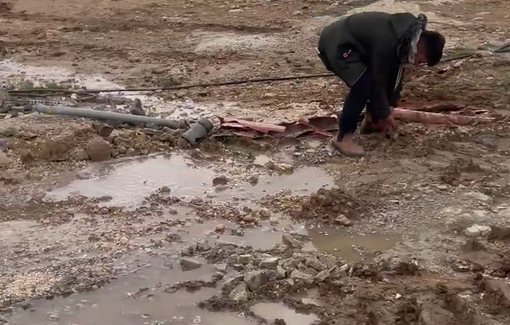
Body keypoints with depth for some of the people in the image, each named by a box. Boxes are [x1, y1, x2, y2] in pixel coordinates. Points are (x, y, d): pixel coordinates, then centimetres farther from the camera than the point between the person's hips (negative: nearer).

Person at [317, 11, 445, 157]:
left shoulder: (407, 38, -1)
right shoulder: (387, 42, -31)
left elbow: (396, 72, 9)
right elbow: (377, 81, -23)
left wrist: (390, 105, 11)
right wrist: (385, 113, -10)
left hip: (353, 42, 10)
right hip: (335, 44, -10)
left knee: (388, 73, 10)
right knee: (363, 84, -24)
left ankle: (372, 120, 24)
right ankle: (342, 138, -16)